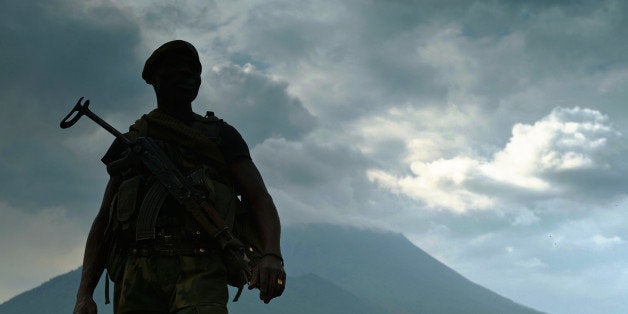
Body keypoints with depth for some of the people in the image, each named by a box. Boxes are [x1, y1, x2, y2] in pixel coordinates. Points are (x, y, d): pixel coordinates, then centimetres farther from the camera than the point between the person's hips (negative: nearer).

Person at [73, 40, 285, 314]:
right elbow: (103, 220, 22)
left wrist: (271, 254, -11)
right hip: (138, 276, 2)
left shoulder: (221, 135, 23)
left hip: (200, 270, -2)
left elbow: (259, 199, 12)